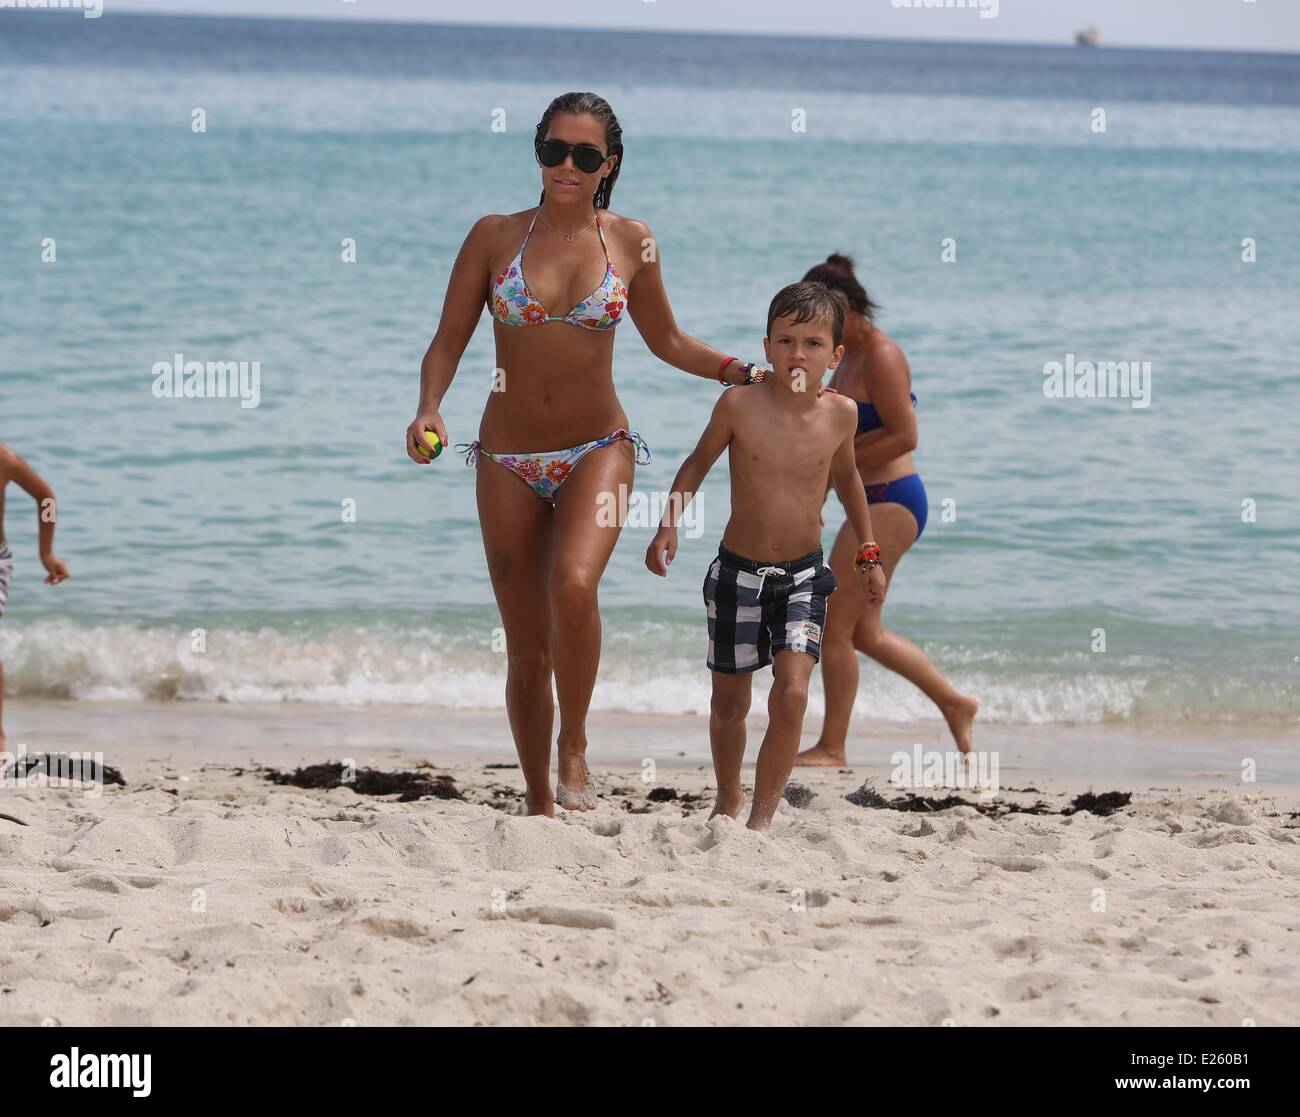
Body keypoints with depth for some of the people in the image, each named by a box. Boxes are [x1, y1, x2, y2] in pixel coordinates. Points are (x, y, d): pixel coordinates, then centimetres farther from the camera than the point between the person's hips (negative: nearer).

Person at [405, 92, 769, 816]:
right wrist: (429, 409, -16)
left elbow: (665, 340, 15)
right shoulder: (496, 237, 0)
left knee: (573, 586, -31)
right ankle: (538, 800, 20)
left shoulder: (630, 242, 2)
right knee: (527, 650, 5)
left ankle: (574, 747, -12)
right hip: (509, 461, 1)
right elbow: (449, 341, 2)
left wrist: (734, 371, 0)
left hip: (597, 451, -1)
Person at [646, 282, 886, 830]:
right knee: (729, 702, 12)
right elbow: (698, 464, 3)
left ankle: (762, 818, -8)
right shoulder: (740, 405, -13)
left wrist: (868, 555, 18)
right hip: (738, 572, 0)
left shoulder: (840, 414, -5)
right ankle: (728, 800, 36)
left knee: (792, 693, -17)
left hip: (804, 574, 0)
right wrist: (668, 524, -9)